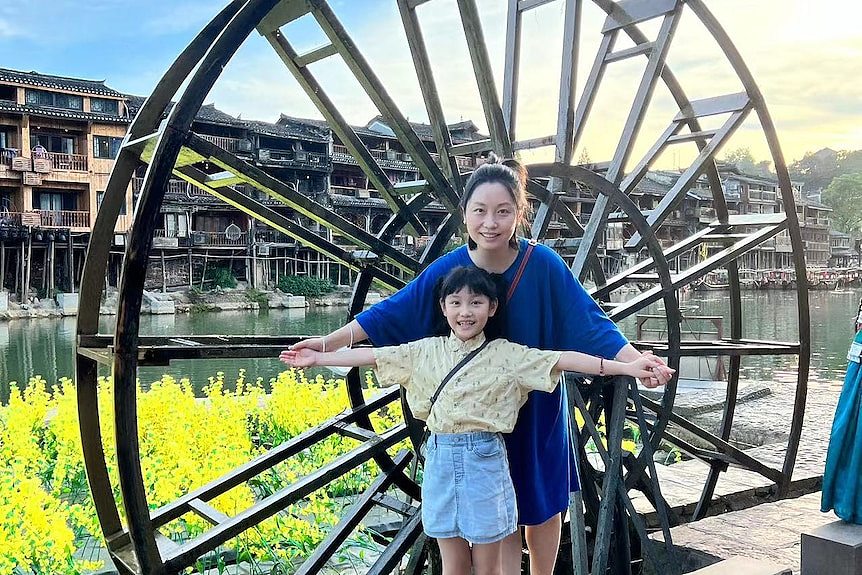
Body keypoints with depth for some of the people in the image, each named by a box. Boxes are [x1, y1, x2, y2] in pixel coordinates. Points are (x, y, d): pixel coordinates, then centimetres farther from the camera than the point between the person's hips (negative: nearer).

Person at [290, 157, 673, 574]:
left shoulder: (543, 264, -19)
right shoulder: (446, 270, -15)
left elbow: (589, 323, -18)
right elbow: (391, 313, -8)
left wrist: (636, 362, -32)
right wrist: (327, 343, -8)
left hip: (537, 412, 0)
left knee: (542, 507, 17)